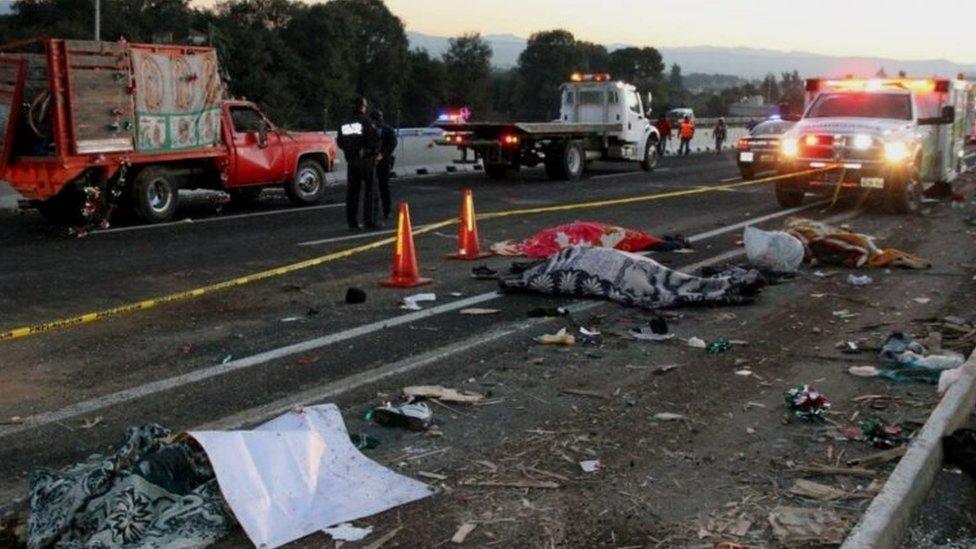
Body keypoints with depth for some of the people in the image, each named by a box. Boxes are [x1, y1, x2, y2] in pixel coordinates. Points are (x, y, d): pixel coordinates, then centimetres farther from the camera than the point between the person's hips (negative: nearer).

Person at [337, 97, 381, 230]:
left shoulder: (344, 124, 10)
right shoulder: (365, 121, -9)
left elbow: (340, 143, 14)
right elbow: (375, 138, -14)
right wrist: (376, 151, 2)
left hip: (351, 161, 6)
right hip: (366, 159, -6)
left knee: (352, 191, 8)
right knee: (370, 190, 0)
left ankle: (351, 221, 8)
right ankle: (369, 220, -4)